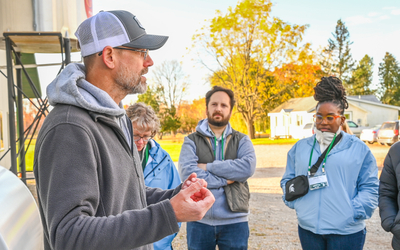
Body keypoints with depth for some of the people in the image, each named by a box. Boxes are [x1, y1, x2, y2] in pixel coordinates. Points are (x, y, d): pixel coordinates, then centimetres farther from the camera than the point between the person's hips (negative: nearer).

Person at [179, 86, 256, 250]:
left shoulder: (242, 141, 6)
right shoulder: (191, 141, 3)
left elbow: (248, 167, -14)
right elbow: (187, 173, -14)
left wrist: (208, 167, -12)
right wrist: (225, 180, -12)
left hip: (234, 221, 1)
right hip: (199, 221, 0)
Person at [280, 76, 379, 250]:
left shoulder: (359, 149, 2)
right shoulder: (300, 147, 9)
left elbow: (369, 187, 1)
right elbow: (287, 180, 14)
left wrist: (355, 213, -10)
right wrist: (294, 201, -3)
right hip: (308, 229, 3)